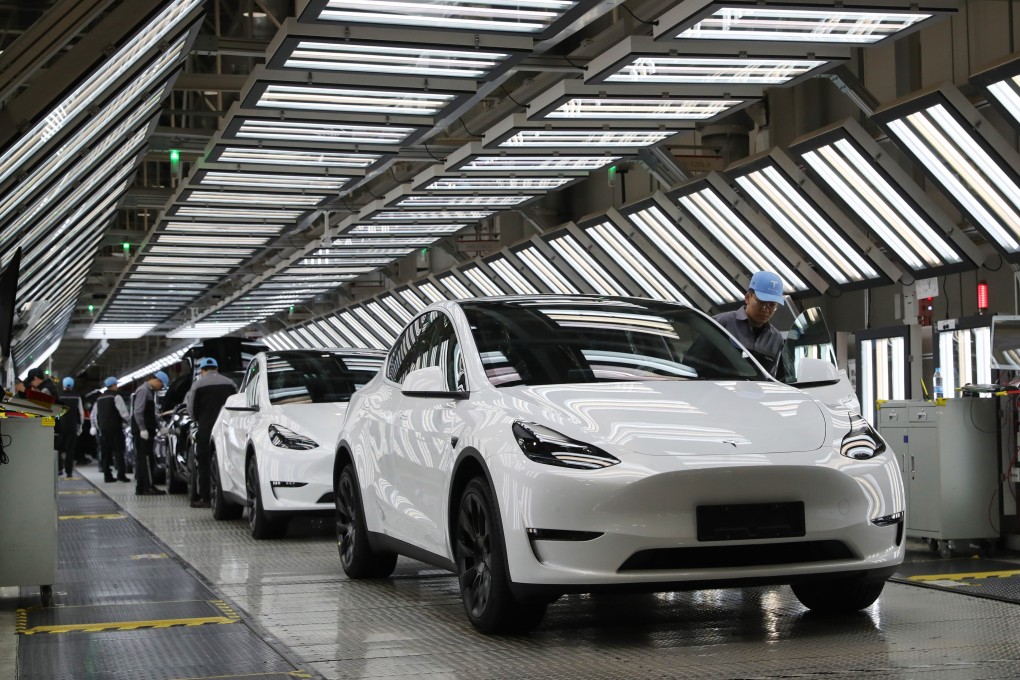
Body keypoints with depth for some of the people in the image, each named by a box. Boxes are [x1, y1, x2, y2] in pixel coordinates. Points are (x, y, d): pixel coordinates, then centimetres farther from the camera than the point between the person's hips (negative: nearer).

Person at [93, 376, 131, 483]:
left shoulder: (99, 398, 16)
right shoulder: (116, 396, -8)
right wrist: (128, 420, 1)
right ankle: (121, 474, -12)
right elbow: (123, 412, -15)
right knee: (118, 451, -6)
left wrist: (95, 426, 30)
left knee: (105, 453, 7)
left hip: (103, 429, 6)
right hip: (115, 428, -6)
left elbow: (94, 414, 21)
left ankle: (107, 475, 5)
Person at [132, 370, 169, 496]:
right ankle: (148, 487, -10)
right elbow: (138, 412, -19)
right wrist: (142, 429, -22)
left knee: (141, 459, 11)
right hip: (143, 432, -10)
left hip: (145, 431, 10)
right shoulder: (143, 390, -12)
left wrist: (159, 427, 18)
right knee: (147, 459, -9)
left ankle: (140, 488, 14)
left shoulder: (149, 391, 19)